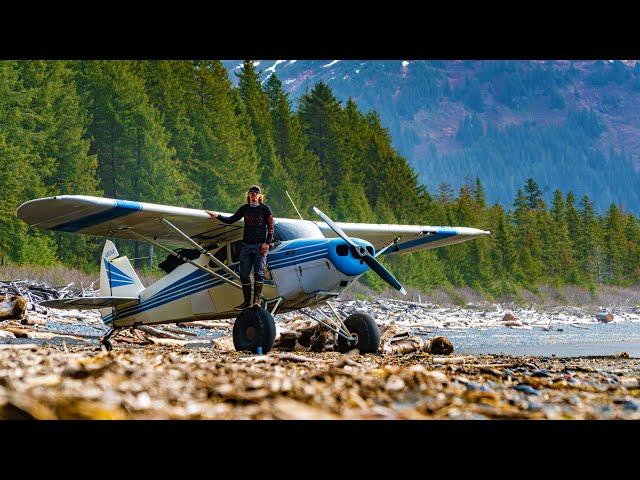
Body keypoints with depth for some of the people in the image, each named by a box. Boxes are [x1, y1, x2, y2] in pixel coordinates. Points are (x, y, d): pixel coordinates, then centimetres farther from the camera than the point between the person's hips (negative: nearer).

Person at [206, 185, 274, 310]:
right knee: (244, 274, 1)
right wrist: (217, 216, 4)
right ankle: (247, 301, 7)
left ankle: (256, 299, -9)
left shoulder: (265, 209, 1)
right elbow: (231, 220, 16)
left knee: (258, 272, -9)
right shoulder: (244, 208, 11)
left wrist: (267, 243, -9)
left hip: (260, 245, -4)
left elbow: (270, 227, 0)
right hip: (246, 245, 4)